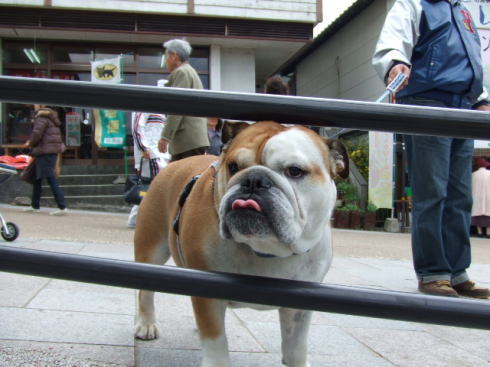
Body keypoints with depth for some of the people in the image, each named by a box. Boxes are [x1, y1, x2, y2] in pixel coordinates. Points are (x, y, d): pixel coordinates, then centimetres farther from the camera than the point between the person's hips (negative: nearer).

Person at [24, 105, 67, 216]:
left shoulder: (41, 116, -11)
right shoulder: (50, 116, 18)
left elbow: (37, 133, -21)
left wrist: (30, 143, -1)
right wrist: (32, 142, 16)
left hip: (45, 152, -10)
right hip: (53, 150, 10)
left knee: (51, 179, -10)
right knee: (37, 178, 18)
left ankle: (62, 207, -13)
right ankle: (35, 205, 28)